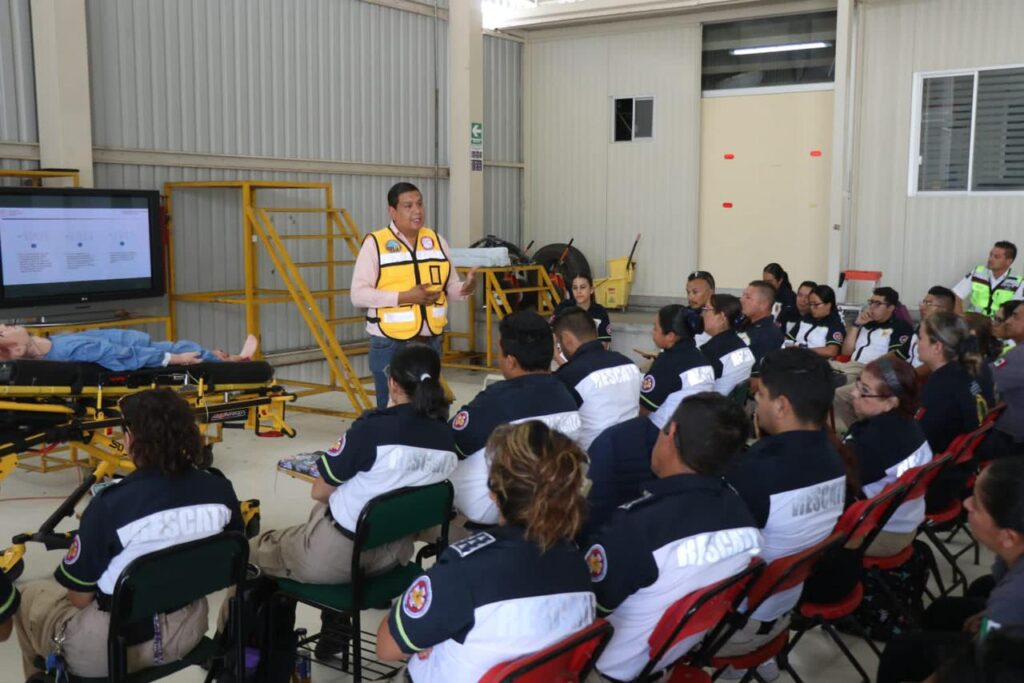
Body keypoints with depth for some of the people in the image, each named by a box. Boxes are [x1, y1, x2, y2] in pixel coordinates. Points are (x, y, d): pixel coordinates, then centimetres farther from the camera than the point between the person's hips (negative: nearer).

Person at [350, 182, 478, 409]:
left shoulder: (436, 240, 8)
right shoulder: (375, 243, -6)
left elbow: (450, 288, 12)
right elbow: (358, 295, -11)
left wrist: (466, 288, -12)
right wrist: (404, 297, -20)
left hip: (430, 342, 5)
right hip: (390, 345, -5)